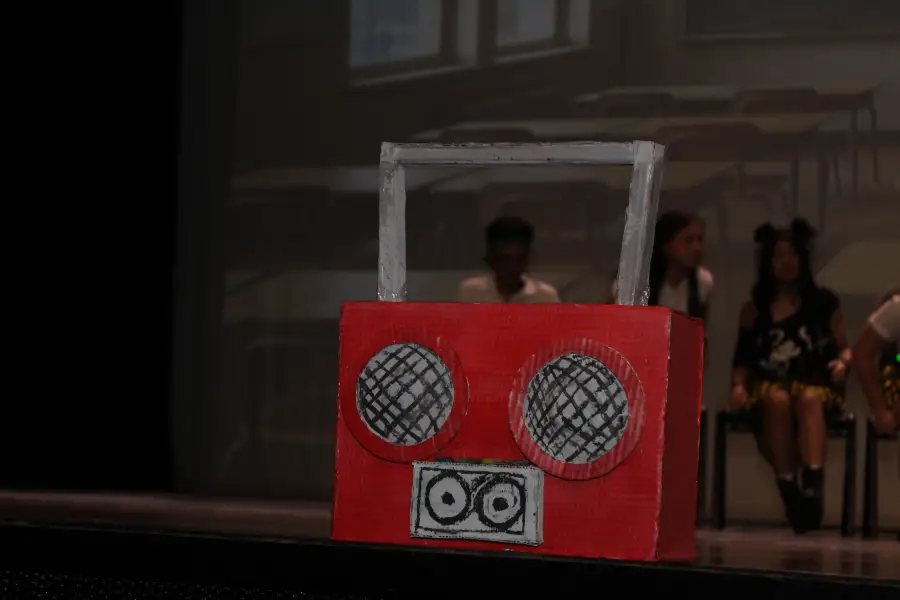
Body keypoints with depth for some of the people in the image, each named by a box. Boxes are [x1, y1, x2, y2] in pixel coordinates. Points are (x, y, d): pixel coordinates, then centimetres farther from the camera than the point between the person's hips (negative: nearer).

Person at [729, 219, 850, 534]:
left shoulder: (824, 302, 11)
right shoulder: (754, 308, 12)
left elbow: (843, 348, 10)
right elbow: (743, 358, 8)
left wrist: (842, 363, -12)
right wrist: (739, 386, -10)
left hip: (815, 387, -1)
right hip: (768, 387, 1)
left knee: (808, 399, -37)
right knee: (778, 399, -36)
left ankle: (812, 487, -54)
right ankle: (789, 492, -39)